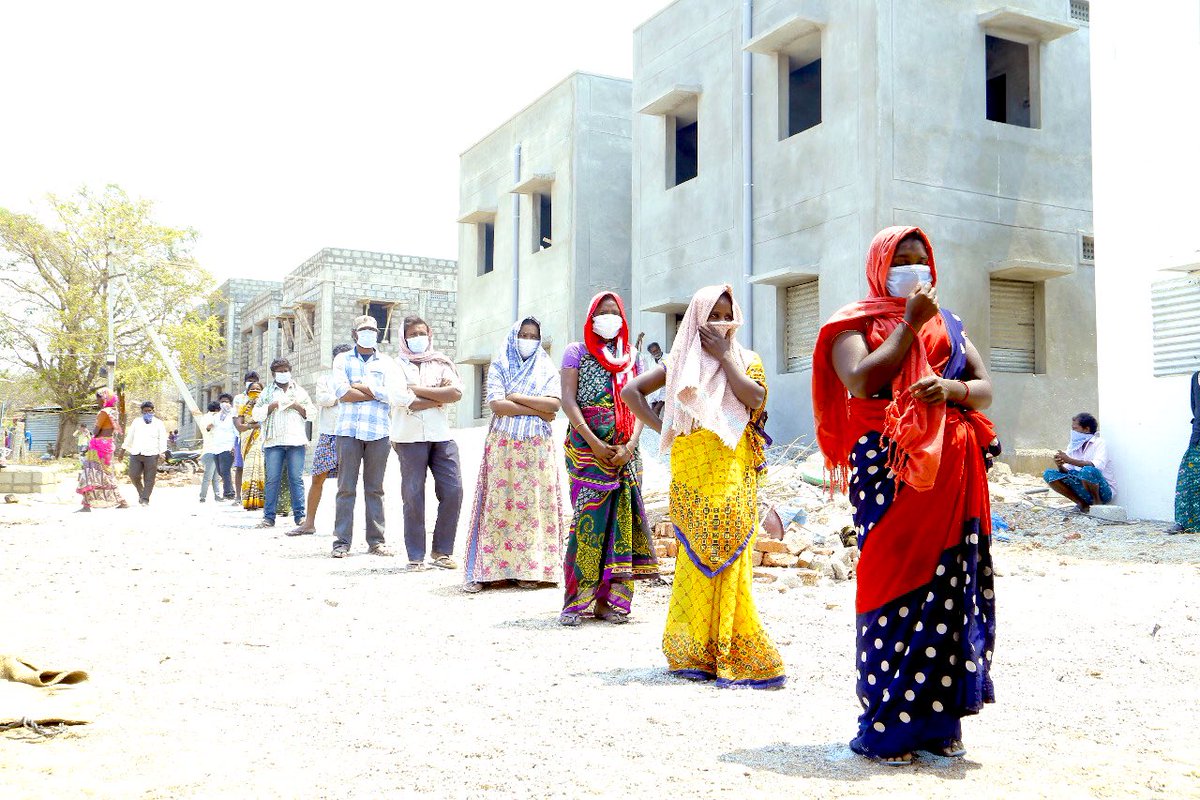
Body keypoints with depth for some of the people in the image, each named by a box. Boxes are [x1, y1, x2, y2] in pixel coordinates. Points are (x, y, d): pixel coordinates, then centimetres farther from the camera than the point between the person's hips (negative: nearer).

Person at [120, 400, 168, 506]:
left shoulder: (158, 423, 9)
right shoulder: (136, 422, 18)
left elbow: (162, 439, 2)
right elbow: (129, 436, 23)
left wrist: (163, 452, -11)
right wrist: (123, 450, 21)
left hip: (151, 454, -3)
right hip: (136, 453, 3)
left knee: (149, 478, -5)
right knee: (134, 475, -6)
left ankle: (145, 499, 1)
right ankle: (141, 492, 19)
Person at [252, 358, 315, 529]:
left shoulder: (300, 391, 18)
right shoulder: (267, 392, 16)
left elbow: (312, 413, 14)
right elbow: (256, 415, 9)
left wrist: (297, 406, -2)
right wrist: (273, 406, -4)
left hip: (296, 440, 0)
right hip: (273, 441, 0)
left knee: (296, 479, -3)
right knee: (272, 479, -3)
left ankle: (299, 515, -2)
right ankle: (269, 517, -1)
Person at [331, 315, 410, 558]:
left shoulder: (386, 363, 13)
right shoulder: (343, 360, 12)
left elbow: (400, 395, -5)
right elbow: (342, 392, -6)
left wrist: (362, 387, -5)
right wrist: (378, 393, -4)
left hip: (378, 431, 1)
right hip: (349, 430, -1)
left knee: (375, 488, 4)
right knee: (346, 488, -2)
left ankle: (376, 540, 8)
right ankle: (342, 541, 0)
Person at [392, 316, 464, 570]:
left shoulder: (442, 363, 15)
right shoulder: (398, 366, 9)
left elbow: (456, 392, -3)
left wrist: (418, 389, -5)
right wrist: (440, 397, -4)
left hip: (441, 435, 3)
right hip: (410, 437, -2)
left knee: (453, 490, -4)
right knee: (413, 495, -3)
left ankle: (442, 551, 7)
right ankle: (416, 556, 4)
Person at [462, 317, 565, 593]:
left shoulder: (547, 370, 11)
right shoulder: (499, 367, 8)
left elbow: (554, 403, -6)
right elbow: (496, 404, -8)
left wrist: (515, 397, -8)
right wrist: (537, 410, -8)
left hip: (538, 448, 1)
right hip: (504, 446, -1)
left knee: (535, 505, -2)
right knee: (501, 505, -5)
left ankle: (530, 569, 2)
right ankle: (495, 569, -4)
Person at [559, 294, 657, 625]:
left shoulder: (631, 356, 16)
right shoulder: (576, 351, 8)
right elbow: (568, 400, -3)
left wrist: (631, 444, -8)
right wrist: (594, 443, -13)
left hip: (625, 450, 3)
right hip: (586, 447, -3)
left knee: (621, 518, -2)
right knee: (588, 519, -9)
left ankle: (609, 600, 3)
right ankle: (575, 601, -5)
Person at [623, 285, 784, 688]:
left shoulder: (745, 360, 15)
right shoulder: (679, 362, 12)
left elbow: (756, 397, -5)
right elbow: (632, 391, 8)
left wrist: (724, 356, -2)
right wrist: (661, 427, 2)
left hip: (733, 474, 1)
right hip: (692, 473, -1)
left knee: (729, 553, -3)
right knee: (697, 555, -3)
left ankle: (732, 651, 2)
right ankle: (694, 652, 2)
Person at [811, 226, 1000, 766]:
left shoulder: (947, 324, 21)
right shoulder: (856, 324, 7)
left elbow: (985, 388, 13)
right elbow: (862, 382, -13)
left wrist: (953, 388, -9)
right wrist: (910, 323, -8)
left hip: (950, 471, 5)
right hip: (888, 469, -4)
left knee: (949, 587, 1)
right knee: (895, 586, -8)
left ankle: (937, 718, 10)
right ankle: (885, 728, -1)